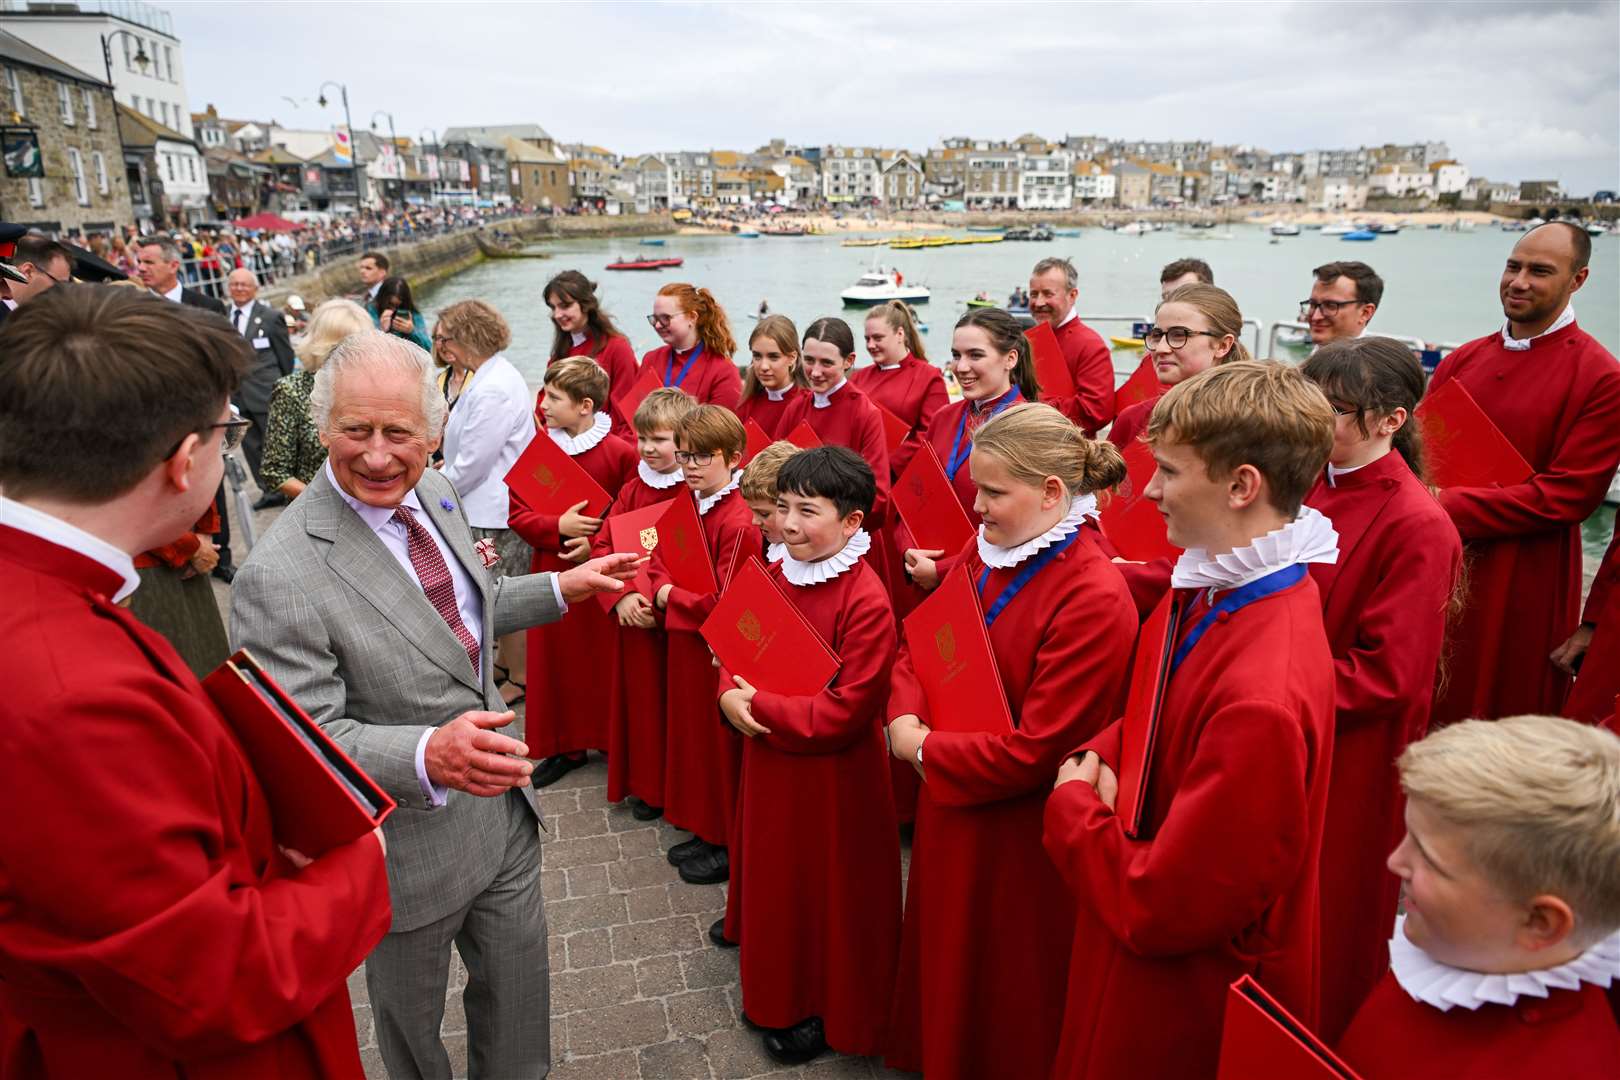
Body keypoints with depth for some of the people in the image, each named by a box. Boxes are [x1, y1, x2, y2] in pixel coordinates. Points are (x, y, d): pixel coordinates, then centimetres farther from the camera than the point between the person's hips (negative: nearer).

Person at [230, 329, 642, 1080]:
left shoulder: (434, 496, -5)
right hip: (411, 847, -6)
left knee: (518, 1005, 26)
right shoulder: (280, 578, -29)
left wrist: (561, 590, 4)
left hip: (503, 809, 6)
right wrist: (427, 757, -41)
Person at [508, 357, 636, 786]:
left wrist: (598, 542, -19)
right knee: (555, 660, 11)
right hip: (551, 569, 4)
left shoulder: (620, 453, -10)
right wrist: (558, 528, -17)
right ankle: (565, 746, 27)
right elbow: (514, 510, -1)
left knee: (604, 660, 5)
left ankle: (615, 742, 24)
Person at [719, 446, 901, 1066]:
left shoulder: (866, 602, -25)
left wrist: (758, 708, -22)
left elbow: (846, 711, -26)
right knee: (776, 882, 23)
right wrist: (730, 694, -13)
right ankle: (778, 995, 46)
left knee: (828, 892, 12)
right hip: (770, 765, 8)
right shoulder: (777, 576, -1)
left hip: (832, 780, -7)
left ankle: (827, 1013, 36)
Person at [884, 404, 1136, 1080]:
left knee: (1004, 1002, 16)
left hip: (1018, 842, -7)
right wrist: (906, 718, -12)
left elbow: (1036, 752, -25)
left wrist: (926, 752, -15)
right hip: (950, 805, 7)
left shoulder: (1094, 599, -26)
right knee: (944, 960, 26)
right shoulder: (983, 553, -3)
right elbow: (919, 645, 8)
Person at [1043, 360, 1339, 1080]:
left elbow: (1160, 908, -27)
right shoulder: (1215, 593, -6)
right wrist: (1102, 764, -9)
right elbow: (1153, 721, 11)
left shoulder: (1261, 701, -34)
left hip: (1188, 999, -7)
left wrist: (1073, 805, -13)